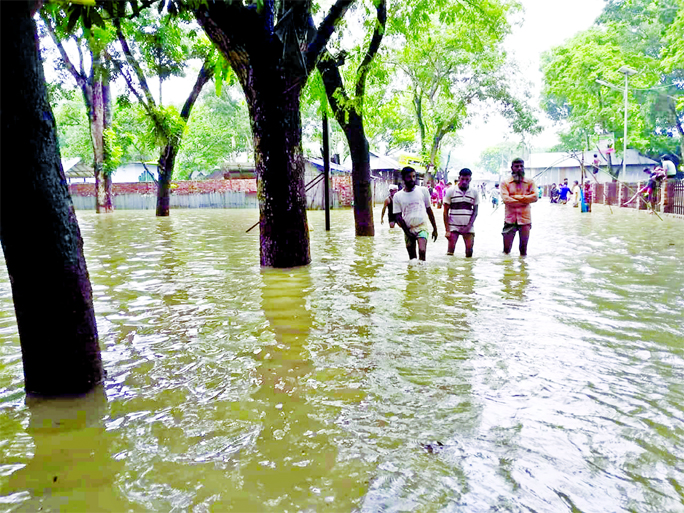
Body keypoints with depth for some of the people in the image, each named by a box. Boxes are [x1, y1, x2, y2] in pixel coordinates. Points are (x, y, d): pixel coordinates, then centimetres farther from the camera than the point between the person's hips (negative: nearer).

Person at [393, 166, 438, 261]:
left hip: (422, 226, -1)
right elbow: (398, 217, 3)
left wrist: (435, 229, 12)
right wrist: (407, 232, -7)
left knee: (422, 251, -24)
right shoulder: (397, 196, 2)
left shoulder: (423, 190, 3)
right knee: (412, 259, 5)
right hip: (408, 229, 1)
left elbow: (429, 210, 11)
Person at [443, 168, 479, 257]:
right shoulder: (451, 191, 0)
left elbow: (475, 211, 7)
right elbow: (446, 212, 0)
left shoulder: (474, 191, 4)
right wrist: (447, 230, -7)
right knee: (450, 251, -6)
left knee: (469, 252, 0)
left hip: (468, 227, 2)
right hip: (453, 227, -1)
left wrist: (469, 226, -7)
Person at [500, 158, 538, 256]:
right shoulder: (505, 182, 2)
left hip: (525, 219, 1)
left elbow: (534, 197, -6)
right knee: (506, 249, 2)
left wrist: (516, 197, -12)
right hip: (510, 219, -1)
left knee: (523, 249, 9)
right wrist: (524, 201, -12)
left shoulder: (530, 182, 8)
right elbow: (505, 199, -12)